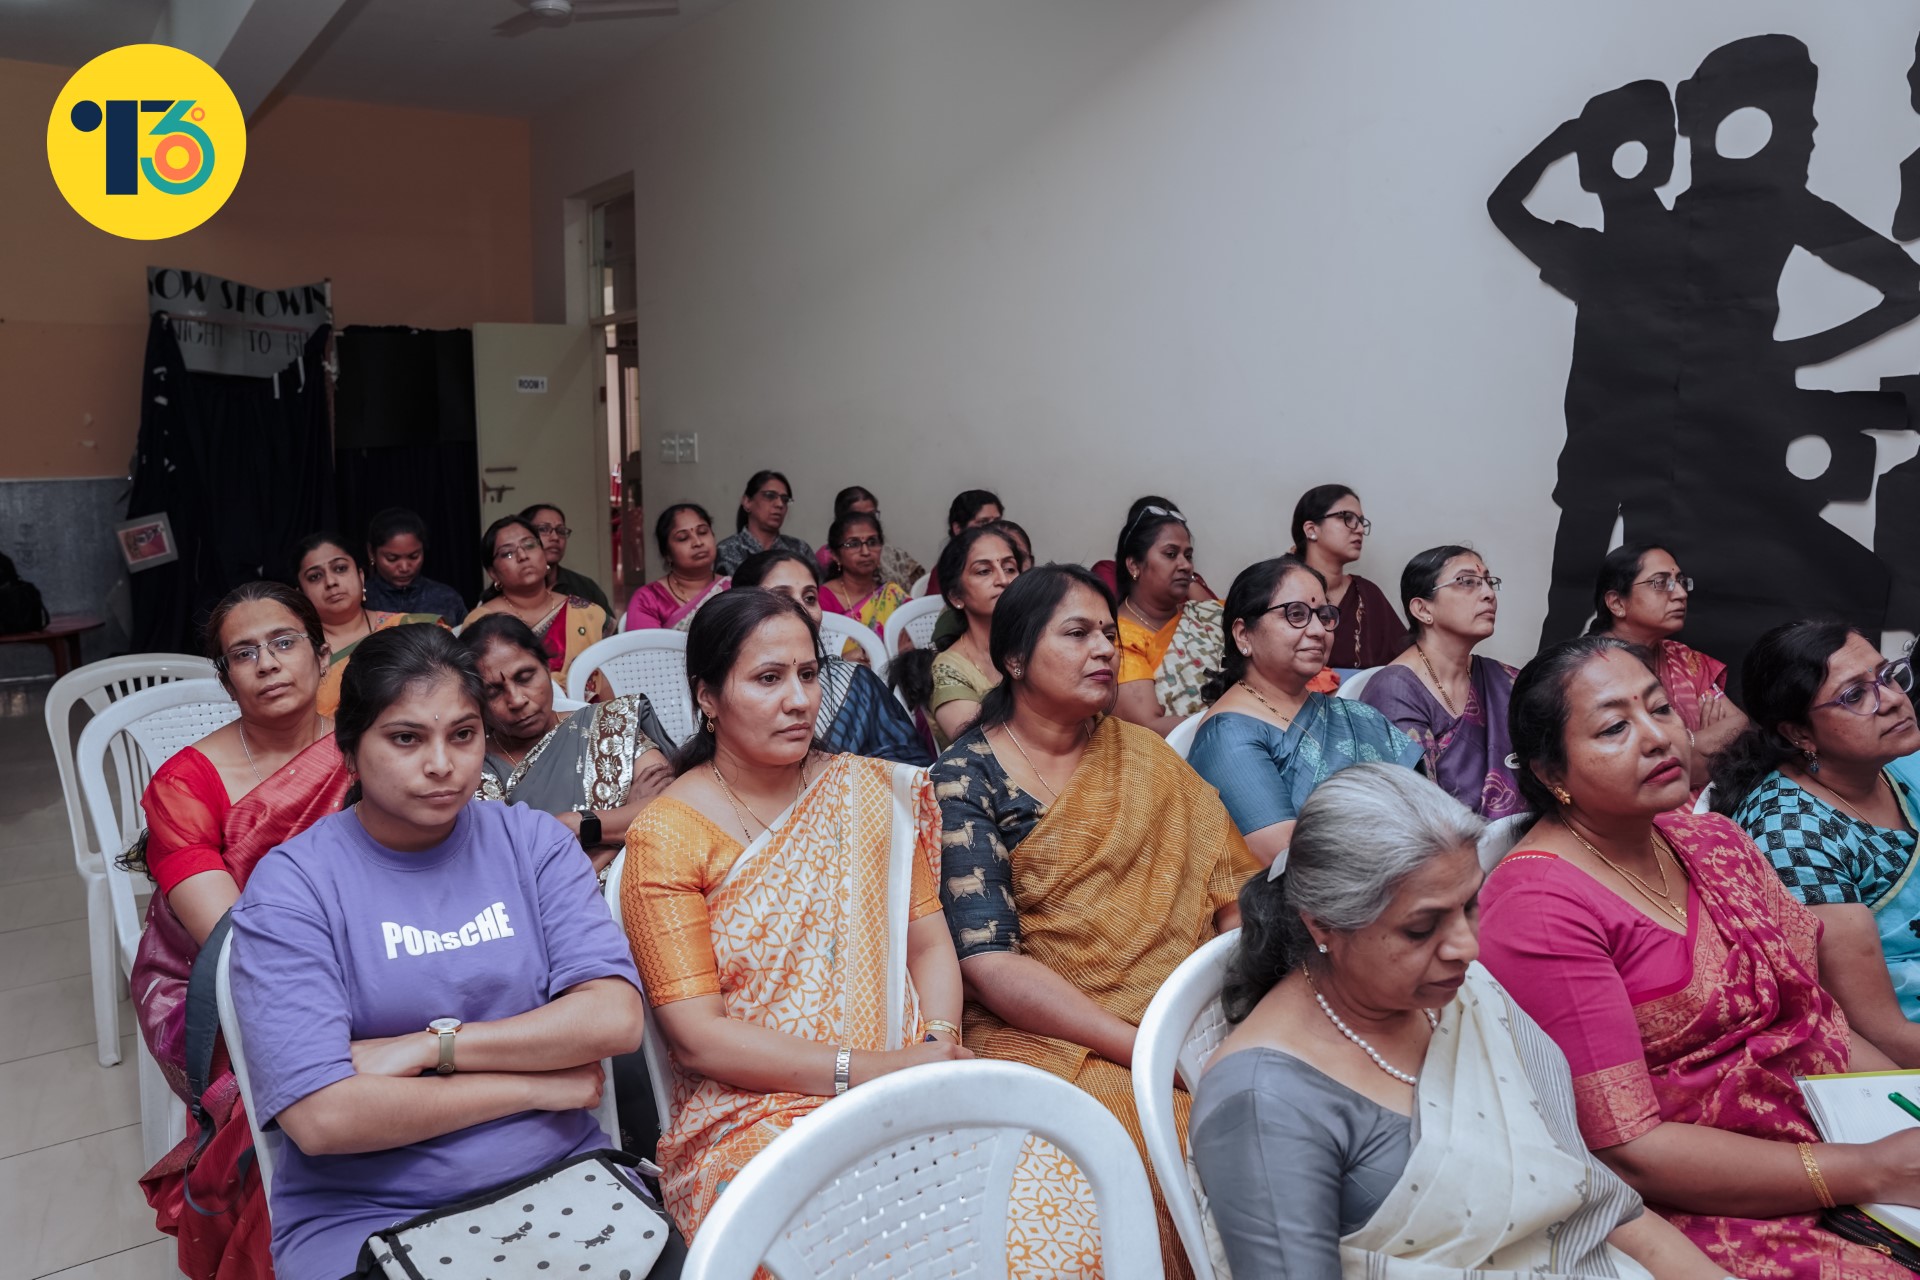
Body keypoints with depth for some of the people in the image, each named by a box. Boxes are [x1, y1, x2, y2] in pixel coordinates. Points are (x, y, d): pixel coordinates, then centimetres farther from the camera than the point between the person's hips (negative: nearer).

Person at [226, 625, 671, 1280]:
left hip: (557, 1173, 2)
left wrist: (428, 1046, -12)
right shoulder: (291, 883, -4)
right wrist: (537, 1083, -9)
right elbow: (322, 1118, -14)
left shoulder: (533, 840, 5)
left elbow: (616, 1018, -7)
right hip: (367, 1215, -2)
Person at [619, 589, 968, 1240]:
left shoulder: (869, 790, 12)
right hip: (748, 1117, -4)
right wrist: (865, 1070, -15)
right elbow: (697, 1034, -8)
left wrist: (940, 1047, -11)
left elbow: (929, 943, 10)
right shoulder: (665, 837, -2)